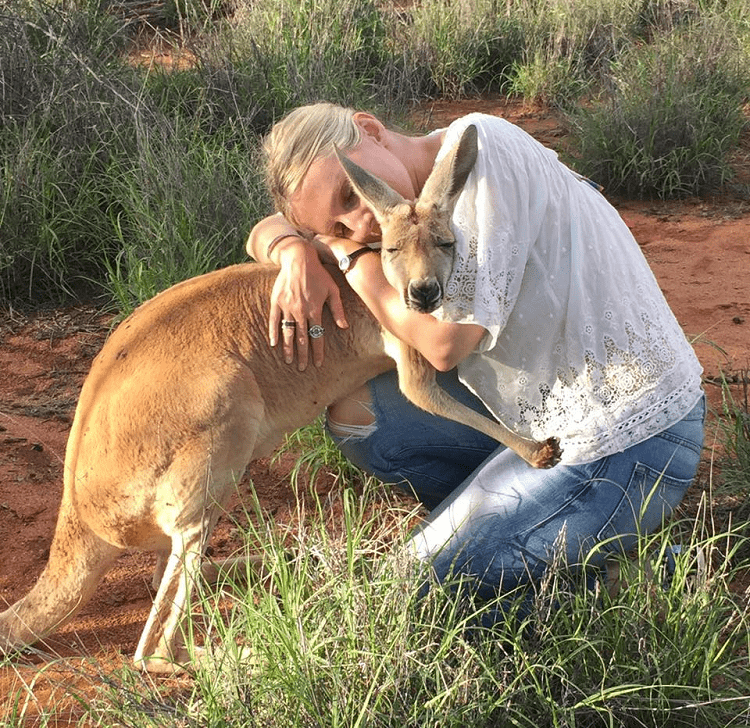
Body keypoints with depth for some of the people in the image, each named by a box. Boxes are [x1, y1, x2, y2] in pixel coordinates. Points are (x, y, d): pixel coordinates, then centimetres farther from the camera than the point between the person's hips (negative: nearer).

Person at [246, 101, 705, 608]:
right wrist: (297, 256, -11)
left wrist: (353, 256, -11)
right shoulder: (406, 189, 4)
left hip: (631, 443, -9)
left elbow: (445, 341, -26)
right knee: (356, 412, 8)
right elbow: (269, 229, 12)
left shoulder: (477, 146, -21)